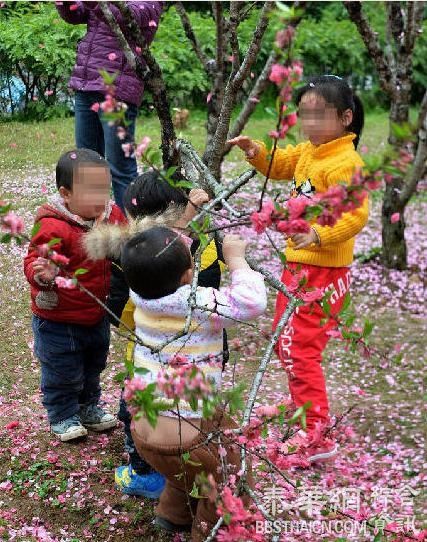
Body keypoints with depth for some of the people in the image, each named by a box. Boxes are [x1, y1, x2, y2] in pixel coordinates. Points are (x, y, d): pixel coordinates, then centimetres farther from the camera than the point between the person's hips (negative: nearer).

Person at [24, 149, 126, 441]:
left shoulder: (112, 214, -7)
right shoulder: (53, 227, -29)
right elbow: (33, 263, -27)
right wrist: (43, 275, -47)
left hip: (98, 315, 7)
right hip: (59, 321, -7)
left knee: (93, 366, 26)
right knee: (63, 372, 10)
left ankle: (89, 407, 49)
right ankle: (63, 417, 34)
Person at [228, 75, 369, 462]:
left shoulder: (345, 163, -19)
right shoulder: (308, 152, 9)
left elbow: (355, 215, -26)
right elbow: (279, 165, 25)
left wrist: (319, 235, -39)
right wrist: (257, 152, 6)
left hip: (323, 271, -10)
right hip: (297, 263, 10)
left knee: (299, 349, -11)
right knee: (285, 342, 22)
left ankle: (315, 437, -3)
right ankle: (305, 408, 40)